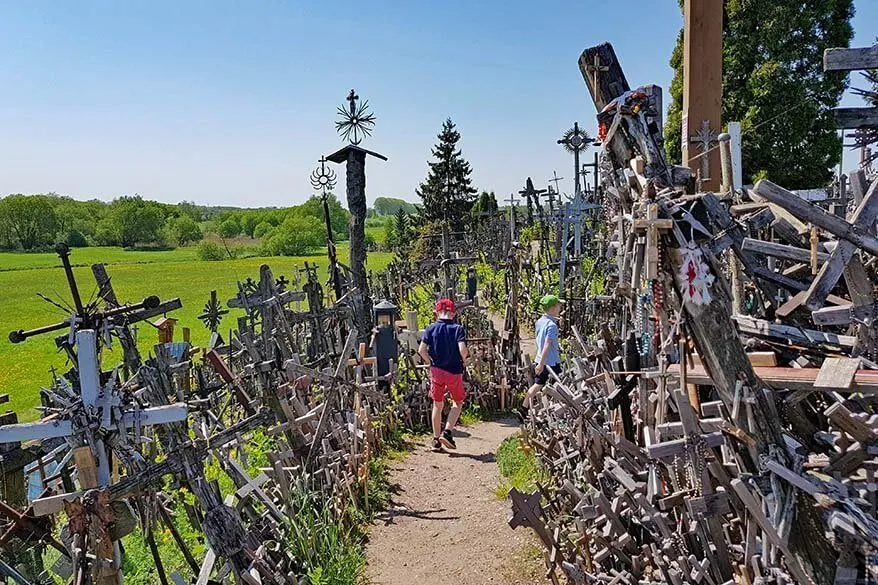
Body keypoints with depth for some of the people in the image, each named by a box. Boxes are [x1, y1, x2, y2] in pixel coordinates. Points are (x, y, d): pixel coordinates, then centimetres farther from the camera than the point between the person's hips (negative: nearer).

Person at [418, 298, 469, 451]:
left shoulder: (431, 329, -2)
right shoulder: (458, 329, -8)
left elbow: (421, 350, -8)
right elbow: (463, 350, -19)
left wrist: (431, 362, 7)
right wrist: (464, 360, 2)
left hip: (436, 371, 2)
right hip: (454, 371, -2)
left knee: (437, 405, 14)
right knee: (457, 403, 17)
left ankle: (436, 439, 19)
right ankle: (447, 432, 1)